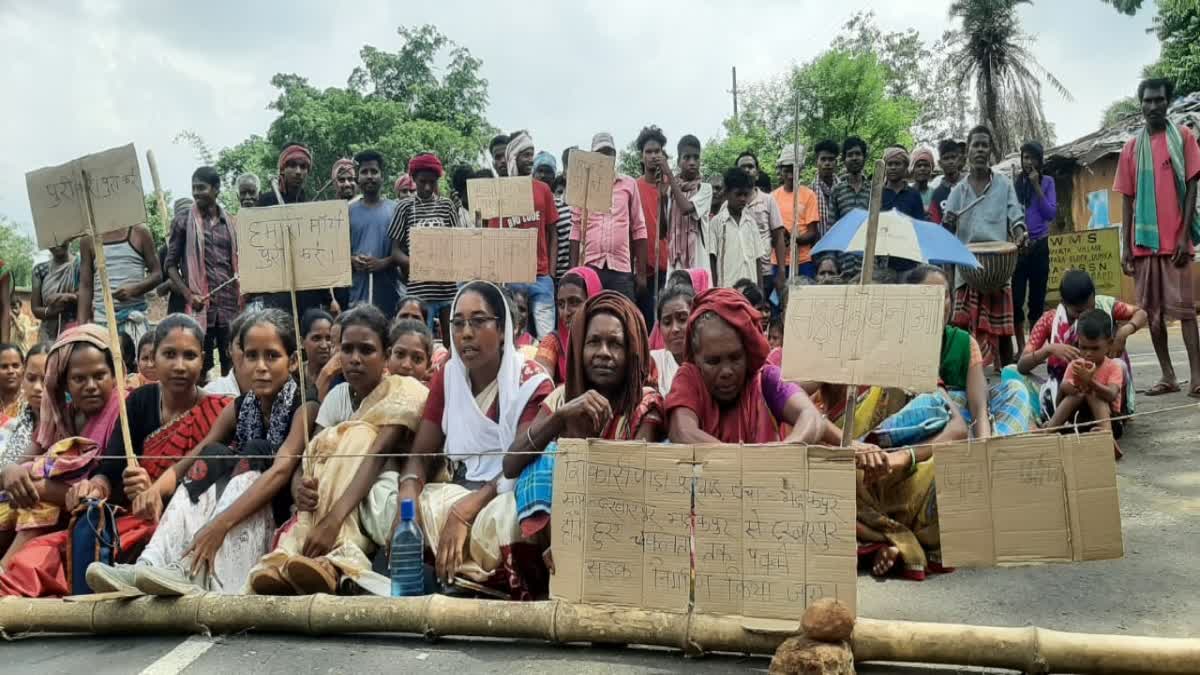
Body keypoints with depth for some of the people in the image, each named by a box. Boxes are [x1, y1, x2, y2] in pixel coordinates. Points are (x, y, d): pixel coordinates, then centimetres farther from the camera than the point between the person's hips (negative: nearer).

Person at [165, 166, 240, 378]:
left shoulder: (230, 223, 13)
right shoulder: (183, 221, 5)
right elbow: (171, 264, 4)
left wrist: (242, 296, 3)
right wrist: (188, 295, -10)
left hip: (230, 307, 3)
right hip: (199, 307, -2)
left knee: (232, 367, 3)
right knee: (200, 368, -1)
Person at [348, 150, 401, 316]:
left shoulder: (395, 209, 4)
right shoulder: (349, 211, 9)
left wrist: (385, 262, -13)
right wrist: (351, 260, -8)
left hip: (388, 291, -1)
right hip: (357, 292, 1)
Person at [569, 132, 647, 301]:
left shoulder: (629, 184, 8)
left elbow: (638, 229, 8)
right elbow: (576, 229, 8)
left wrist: (641, 272, 4)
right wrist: (573, 269, 1)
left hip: (621, 267, 0)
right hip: (590, 266, 0)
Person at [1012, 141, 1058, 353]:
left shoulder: (1047, 182, 5)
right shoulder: (1013, 182, 3)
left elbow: (1051, 214, -5)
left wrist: (1036, 186, -10)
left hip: (1039, 246, 1)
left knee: (1037, 298, 4)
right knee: (1016, 297, -6)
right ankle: (1021, 346, 3)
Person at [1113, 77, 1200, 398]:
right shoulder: (1131, 148, 11)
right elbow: (1127, 199, 11)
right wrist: (1125, 246, 5)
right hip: (1143, 241, 4)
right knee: (1151, 310, 5)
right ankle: (1167, 375, 11)